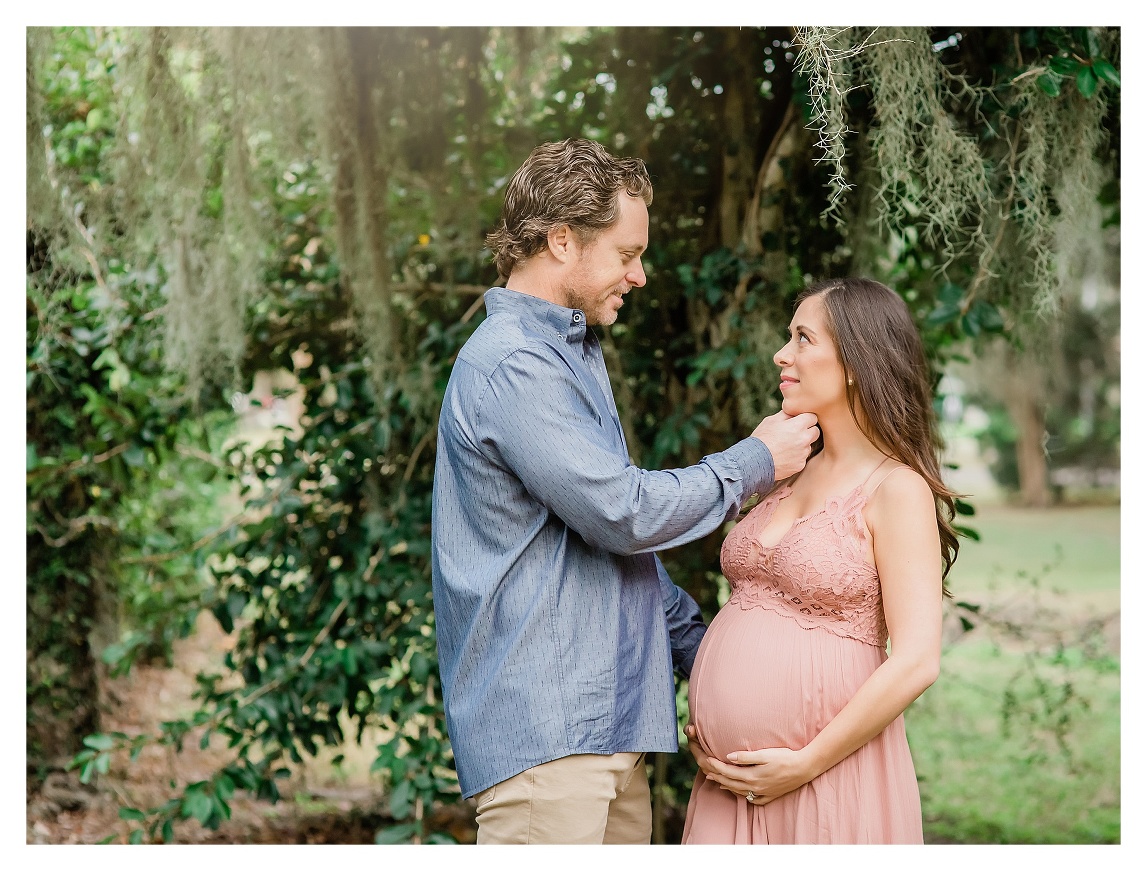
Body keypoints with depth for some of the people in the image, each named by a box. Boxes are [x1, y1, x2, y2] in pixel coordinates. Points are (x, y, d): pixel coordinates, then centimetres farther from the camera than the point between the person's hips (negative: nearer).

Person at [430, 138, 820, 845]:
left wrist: (700, 647, 22)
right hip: (542, 729, -10)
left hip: (606, 722, 10)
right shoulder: (510, 365, -13)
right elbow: (625, 511, -18)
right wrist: (756, 463, -4)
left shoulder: (572, 354, 21)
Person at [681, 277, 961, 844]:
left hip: (828, 774, -6)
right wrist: (704, 729, 5)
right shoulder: (791, 476, 13)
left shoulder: (897, 489, -8)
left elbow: (916, 661, -16)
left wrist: (806, 763, -15)